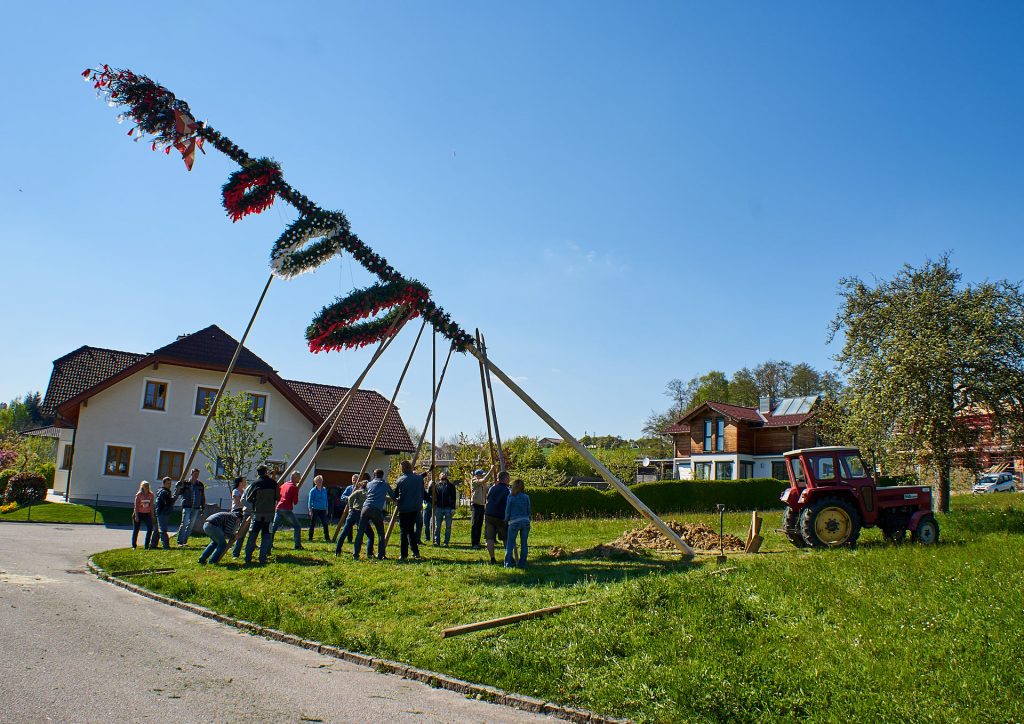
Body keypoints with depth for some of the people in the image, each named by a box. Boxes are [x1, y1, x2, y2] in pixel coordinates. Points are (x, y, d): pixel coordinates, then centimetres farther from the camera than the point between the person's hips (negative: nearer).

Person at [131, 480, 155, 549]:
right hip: (139, 513, -3)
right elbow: (136, 506, -9)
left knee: (150, 528, -6)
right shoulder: (139, 494, -8)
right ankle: (134, 545, 15)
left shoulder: (151, 494, 2)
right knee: (136, 530, 4)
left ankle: (146, 545, 3)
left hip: (147, 514, 3)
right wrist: (136, 516, -14)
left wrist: (152, 515, 6)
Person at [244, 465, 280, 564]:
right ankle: (263, 558, 2)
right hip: (270, 512, 1)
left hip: (257, 512, -1)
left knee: (252, 535, 7)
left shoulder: (256, 484, -6)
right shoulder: (273, 483, -1)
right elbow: (277, 498, 6)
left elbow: (248, 498, 2)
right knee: (266, 535, 6)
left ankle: (248, 557, 7)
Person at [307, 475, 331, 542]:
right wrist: (310, 510, -12)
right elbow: (310, 500, -6)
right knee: (312, 524, 3)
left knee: (325, 524, -2)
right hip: (315, 509, -4)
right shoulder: (313, 490, -5)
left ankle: (327, 538, 6)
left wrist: (326, 509, 13)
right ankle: (310, 538, 14)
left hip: (322, 509, 4)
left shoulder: (324, 490, 8)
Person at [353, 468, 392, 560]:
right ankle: (380, 555, 5)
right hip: (377, 510, -2)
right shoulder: (385, 485, 14)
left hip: (366, 508, 2)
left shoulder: (369, 484, 18)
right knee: (380, 533, 11)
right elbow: (393, 496, 24)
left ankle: (355, 554, -1)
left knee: (360, 532, 4)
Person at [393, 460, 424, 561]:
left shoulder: (400, 480, -8)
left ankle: (404, 555, 1)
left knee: (404, 531, 4)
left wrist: (397, 500, 23)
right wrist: (420, 505, 24)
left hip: (404, 509, -4)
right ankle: (416, 552, 15)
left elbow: (395, 496, 1)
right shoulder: (419, 479, 2)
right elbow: (422, 494, 11)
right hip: (416, 508, 4)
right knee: (411, 530, 18)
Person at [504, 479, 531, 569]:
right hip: (525, 522, 2)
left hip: (514, 522, -2)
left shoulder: (510, 497, -2)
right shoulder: (526, 497, 4)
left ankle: (508, 563, 4)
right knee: (524, 544, 9)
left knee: (510, 544, 6)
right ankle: (522, 564, 9)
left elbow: (507, 511, 0)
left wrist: (506, 521, 15)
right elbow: (528, 511, 6)